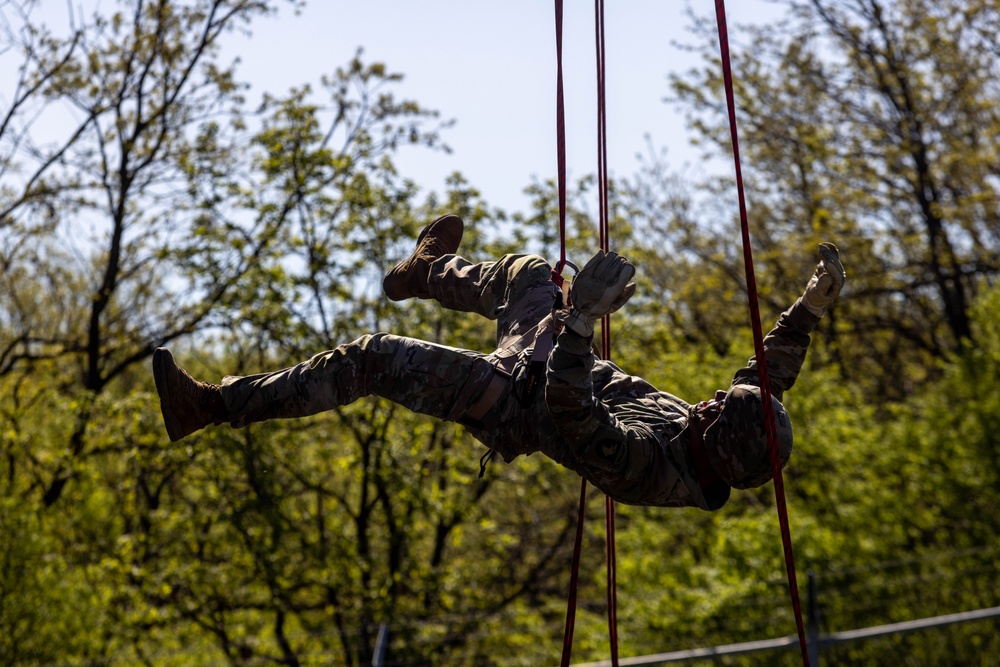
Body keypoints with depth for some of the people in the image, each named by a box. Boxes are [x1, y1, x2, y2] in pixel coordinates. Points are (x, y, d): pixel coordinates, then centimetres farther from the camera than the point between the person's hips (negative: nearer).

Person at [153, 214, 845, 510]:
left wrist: (582, 317, -59)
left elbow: (570, 411, -50)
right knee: (526, 270, 26)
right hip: (580, 370, 8)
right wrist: (814, 305, -7)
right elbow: (773, 372, -1)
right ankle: (429, 271, 58)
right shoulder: (734, 449, -17)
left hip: (511, 402, -8)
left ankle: (216, 404, 5)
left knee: (368, 357, -9)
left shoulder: (644, 462, -40)